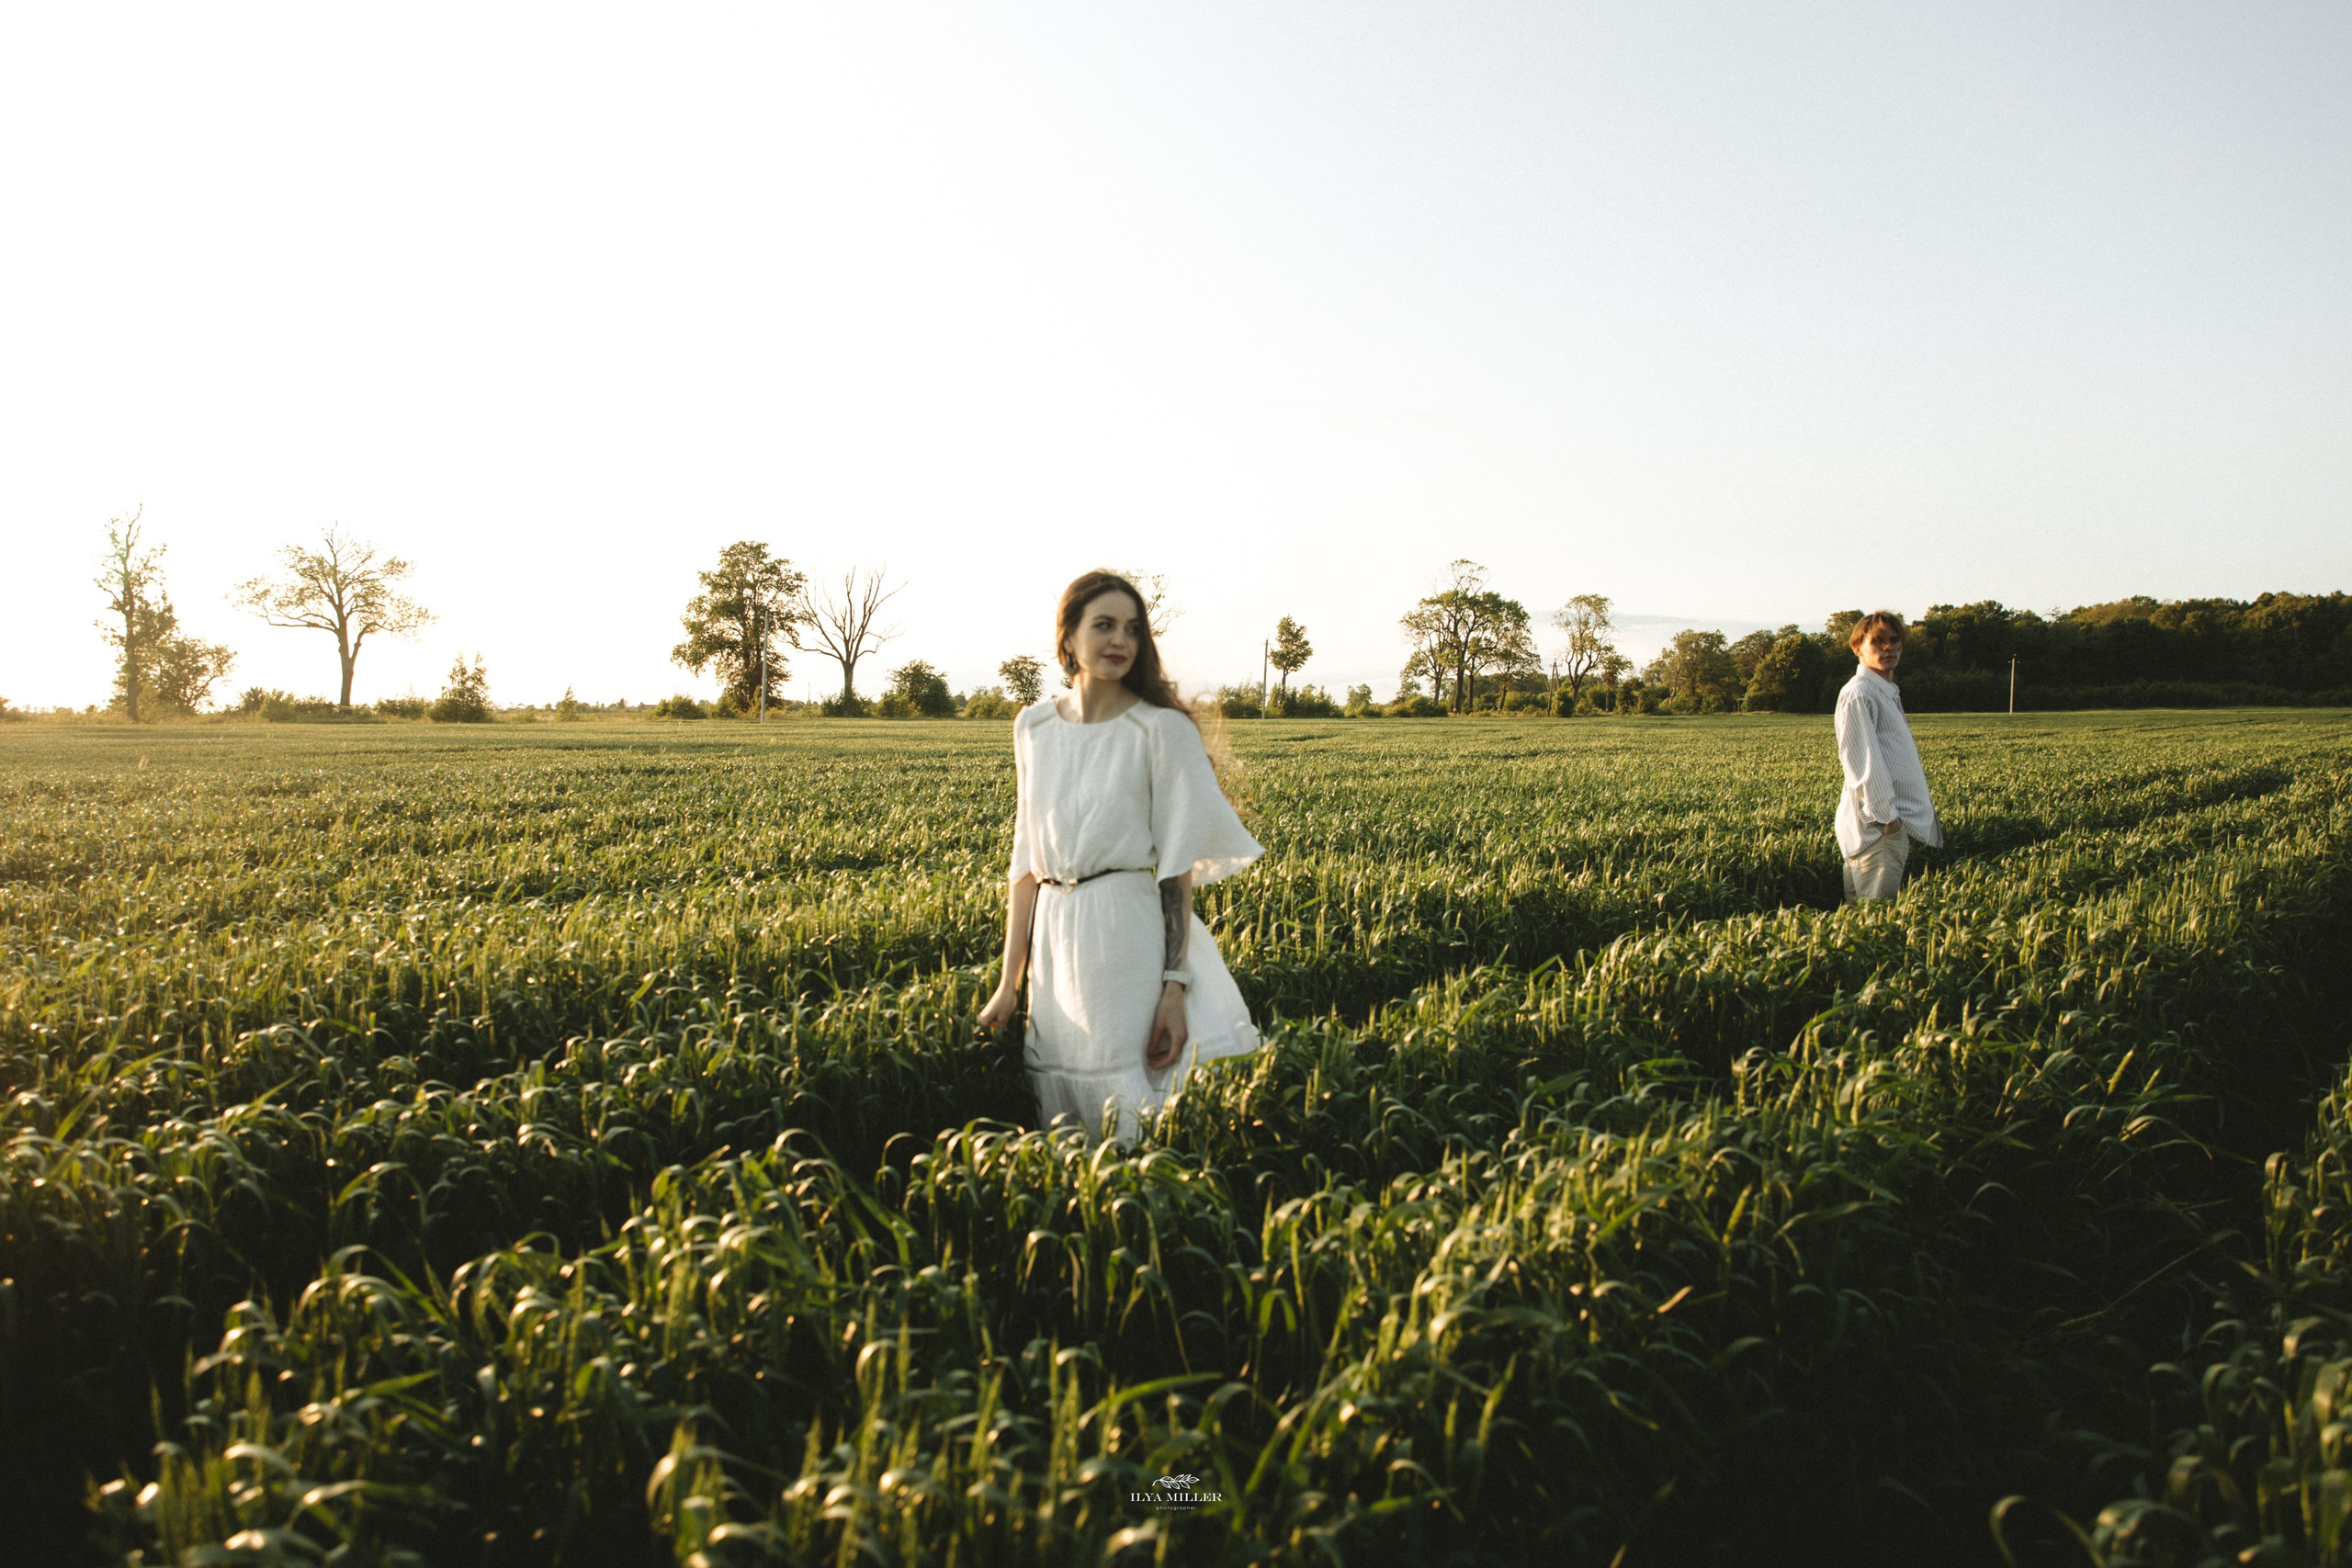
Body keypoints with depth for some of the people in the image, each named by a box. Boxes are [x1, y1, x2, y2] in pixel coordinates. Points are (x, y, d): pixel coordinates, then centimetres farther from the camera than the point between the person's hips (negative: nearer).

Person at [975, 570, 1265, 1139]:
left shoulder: (1163, 729, -3)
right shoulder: (1034, 727, 10)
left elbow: (1177, 867, -7)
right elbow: (1025, 860, 12)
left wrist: (1175, 987, -16)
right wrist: (1009, 985, 9)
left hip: (1130, 930, -4)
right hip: (1055, 941, 4)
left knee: (1132, 1108, -4)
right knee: (1066, 1125, 8)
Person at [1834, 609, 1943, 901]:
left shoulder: (1889, 693, 21)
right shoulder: (1857, 694, -12)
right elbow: (1863, 761, -18)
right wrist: (1885, 816, -20)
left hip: (1898, 821, 10)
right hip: (1878, 823, -10)